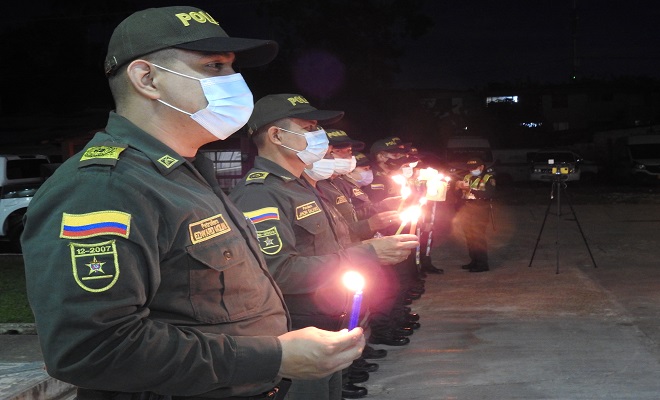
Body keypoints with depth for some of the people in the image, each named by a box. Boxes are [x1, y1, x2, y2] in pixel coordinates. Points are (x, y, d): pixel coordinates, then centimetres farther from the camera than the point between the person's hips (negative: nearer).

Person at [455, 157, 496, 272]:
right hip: (467, 211, 6)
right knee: (469, 237, 6)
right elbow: (460, 194, 18)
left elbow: (489, 194, -16)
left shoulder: (488, 178, -1)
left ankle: (482, 263, -9)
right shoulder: (467, 177, 17)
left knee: (478, 236, -11)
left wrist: (471, 189, -21)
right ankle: (474, 261, 15)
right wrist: (459, 187, -5)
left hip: (480, 211, -6)